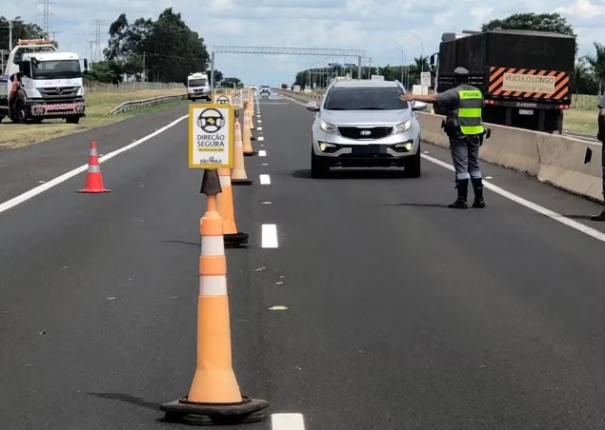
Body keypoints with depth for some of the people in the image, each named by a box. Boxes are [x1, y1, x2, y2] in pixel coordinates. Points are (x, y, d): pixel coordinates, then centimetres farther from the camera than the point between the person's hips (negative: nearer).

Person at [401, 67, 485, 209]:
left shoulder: (455, 93, -10)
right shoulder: (477, 92, 10)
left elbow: (434, 98, -16)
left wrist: (414, 97, -14)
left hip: (459, 134, -6)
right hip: (475, 134, 6)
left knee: (461, 167, -4)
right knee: (474, 166, 12)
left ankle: (462, 200, -4)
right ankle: (479, 199, 12)